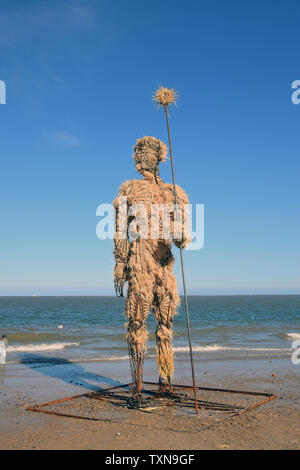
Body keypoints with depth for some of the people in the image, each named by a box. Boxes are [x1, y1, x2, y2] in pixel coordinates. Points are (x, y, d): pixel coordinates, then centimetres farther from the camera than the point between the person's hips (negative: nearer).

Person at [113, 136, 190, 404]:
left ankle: (166, 382, 17)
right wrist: (120, 267, -3)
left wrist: (183, 239, -15)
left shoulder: (175, 193, 14)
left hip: (165, 264, 3)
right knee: (137, 323, -5)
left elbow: (181, 232, 9)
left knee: (165, 324, 7)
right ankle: (137, 387, 0)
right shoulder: (129, 190, 6)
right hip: (139, 263, -3)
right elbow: (120, 233, 3)